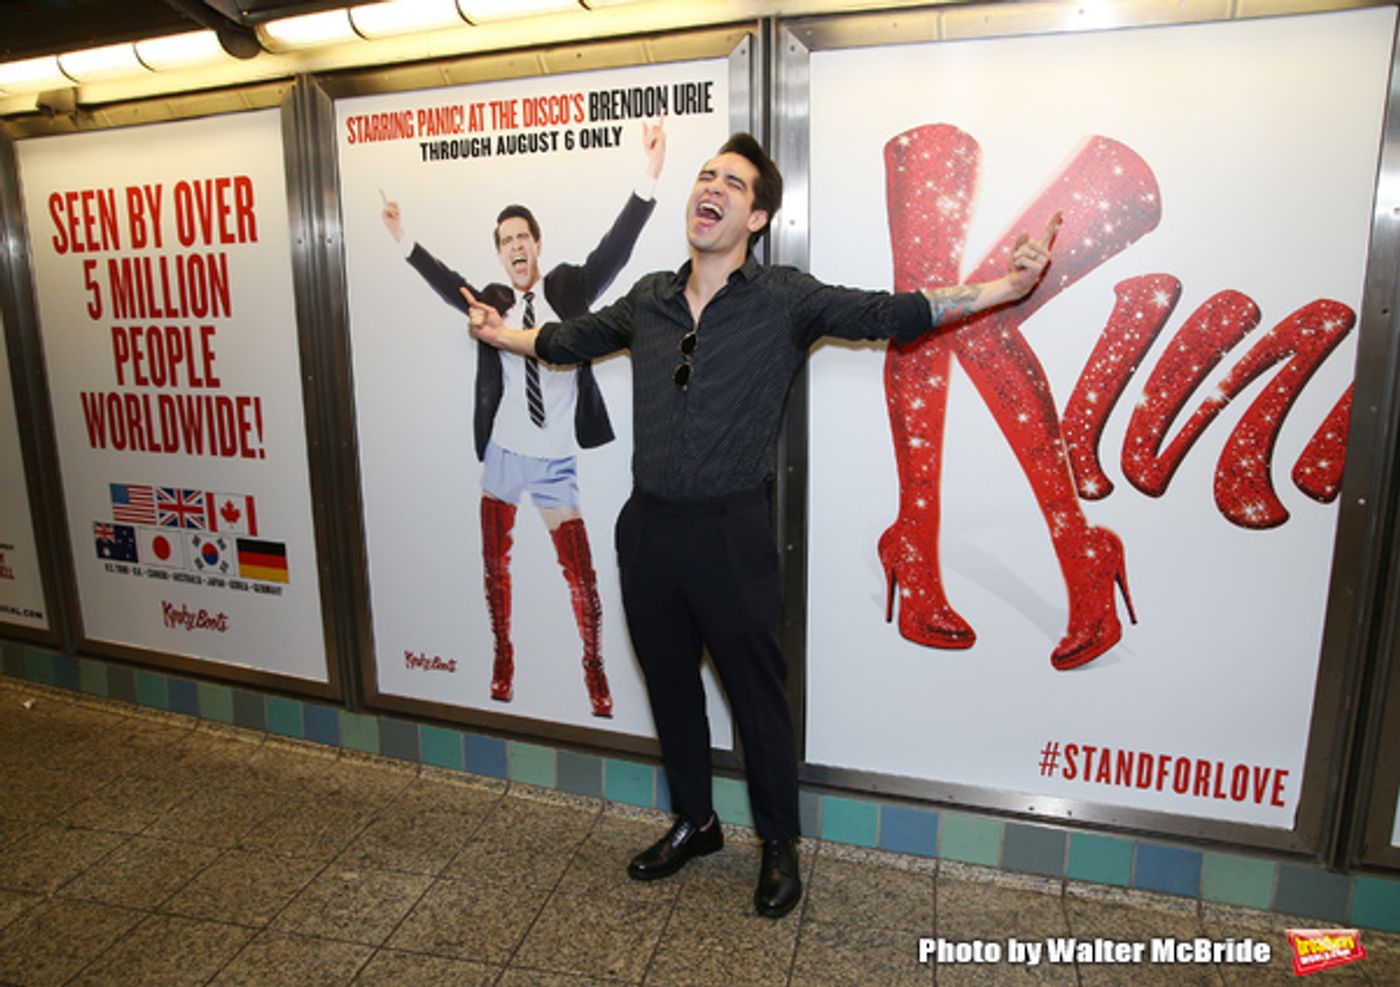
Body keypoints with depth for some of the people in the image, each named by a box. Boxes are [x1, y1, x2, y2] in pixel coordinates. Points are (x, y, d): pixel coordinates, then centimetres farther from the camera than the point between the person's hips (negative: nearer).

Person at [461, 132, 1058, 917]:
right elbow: (572, 339, 25)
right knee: (669, 685, 19)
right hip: (648, 529, 5)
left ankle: (780, 846, 33)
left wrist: (1006, 288, -15)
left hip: (732, 535, -4)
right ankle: (695, 823, 42)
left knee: (758, 696, 9)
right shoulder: (649, 300, 9)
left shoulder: (787, 300, -3)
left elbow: (896, 314, -7)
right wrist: (504, 333, 38)